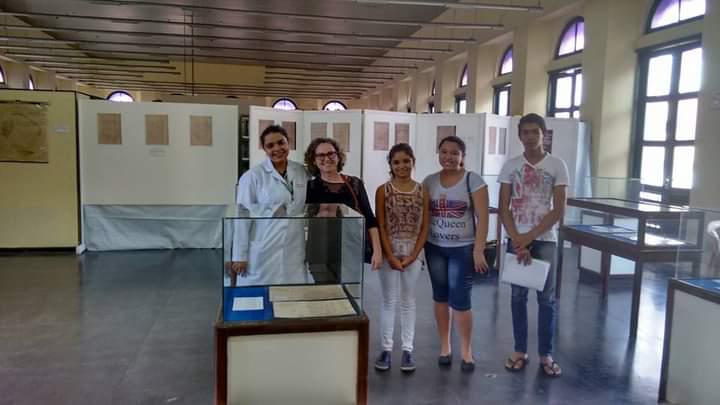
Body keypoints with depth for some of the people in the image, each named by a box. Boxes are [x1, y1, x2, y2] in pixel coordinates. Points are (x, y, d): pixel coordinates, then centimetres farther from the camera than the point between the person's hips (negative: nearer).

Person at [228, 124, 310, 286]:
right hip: (262, 253, -3)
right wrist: (239, 255, -8)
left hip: (294, 252, 4)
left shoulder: (302, 172, 5)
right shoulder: (252, 176, -8)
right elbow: (242, 215, -7)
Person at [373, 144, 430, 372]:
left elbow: (425, 227, 1)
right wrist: (391, 256, -12)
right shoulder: (383, 190, -2)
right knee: (389, 301, 5)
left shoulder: (422, 191, 2)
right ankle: (386, 348, 15)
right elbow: (381, 227, -5)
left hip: (414, 251, 1)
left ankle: (407, 349, 18)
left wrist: (412, 255, -8)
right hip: (389, 250, -1)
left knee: (408, 301, 10)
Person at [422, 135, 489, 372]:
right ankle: (444, 346, 26)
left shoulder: (473, 180, -7)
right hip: (434, 248, 4)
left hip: (463, 249, -3)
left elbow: (482, 217, -9)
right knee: (440, 297, 11)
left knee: (460, 300, -3)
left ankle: (466, 351, 16)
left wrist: (479, 250, -14)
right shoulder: (429, 181, 4)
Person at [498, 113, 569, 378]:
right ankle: (520, 351, 19)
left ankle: (546, 354, 15)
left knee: (546, 298, 3)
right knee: (518, 296, 8)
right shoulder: (510, 166, 2)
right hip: (516, 239, 2)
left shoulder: (557, 166, -3)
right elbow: (504, 209, 0)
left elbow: (558, 211, -7)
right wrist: (517, 241, -10)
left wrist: (529, 238, -12)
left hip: (544, 239, -1)